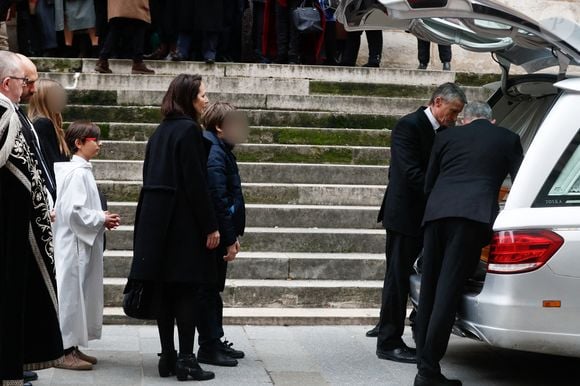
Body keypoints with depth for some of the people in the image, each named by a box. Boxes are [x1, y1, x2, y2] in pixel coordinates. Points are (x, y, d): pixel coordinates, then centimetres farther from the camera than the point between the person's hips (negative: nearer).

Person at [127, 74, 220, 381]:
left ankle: (168, 357, 12)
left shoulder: (161, 131, 14)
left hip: (155, 218, 8)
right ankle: (186, 360, -4)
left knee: (164, 290, 8)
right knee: (187, 290, -4)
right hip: (184, 222, -8)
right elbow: (196, 183, -16)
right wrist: (210, 226, -13)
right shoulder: (189, 130, -12)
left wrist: (153, 218, 19)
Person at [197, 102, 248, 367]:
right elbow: (219, 201, -22)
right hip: (214, 234, -10)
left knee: (213, 290, 16)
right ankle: (209, 348, 5)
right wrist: (230, 240, -19)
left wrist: (233, 235, 16)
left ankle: (215, 342, 25)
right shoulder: (214, 154, -18)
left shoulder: (220, 151, 15)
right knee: (210, 290, -2)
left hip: (218, 234, 10)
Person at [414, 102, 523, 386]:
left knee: (430, 291, 11)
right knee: (447, 292, -8)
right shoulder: (508, 139, 18)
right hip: (473, 216, -3)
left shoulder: (446, 137, 23)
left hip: (436, 213, 3)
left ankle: (425, 363, 13)